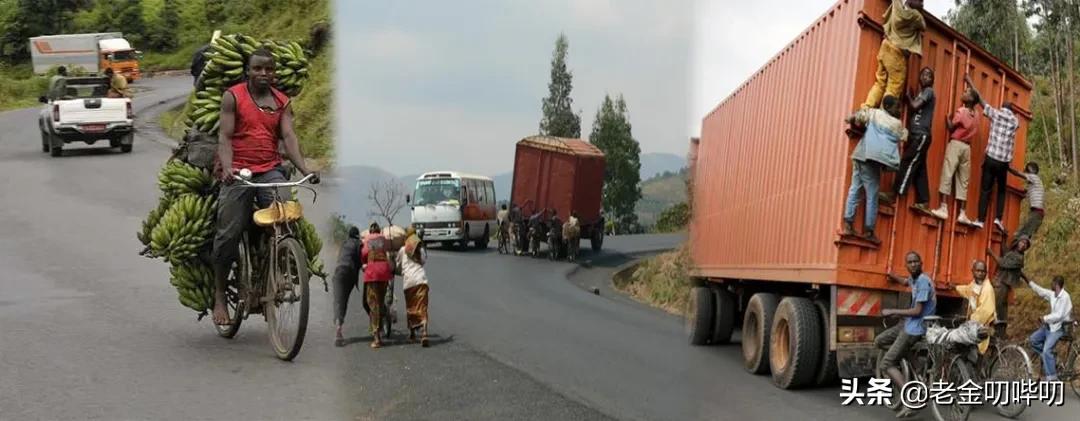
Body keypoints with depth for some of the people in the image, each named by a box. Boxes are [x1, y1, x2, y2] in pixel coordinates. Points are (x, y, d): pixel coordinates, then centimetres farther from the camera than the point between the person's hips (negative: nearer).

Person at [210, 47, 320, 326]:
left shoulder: (282, 102, 11)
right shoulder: (233, 97, 3)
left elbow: (289, 137, 0)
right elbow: (224, 136, -5)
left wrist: (305, 170, -16)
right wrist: (227, 168, -23)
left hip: (270, 170, 2)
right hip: (238, 172, -2)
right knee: (228, 234, -5)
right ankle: (219, 296, 10)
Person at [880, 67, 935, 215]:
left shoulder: (929, 91, -1)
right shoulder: (920, 94, 24)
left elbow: (914, 106, -12)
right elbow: (913, 111, 19)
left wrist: (908, 96, 3)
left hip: (921, 135, -9)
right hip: (915, 135, 9)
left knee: (907, 163, -13)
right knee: (919, 169, 4)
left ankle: (893, 194, -18)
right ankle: (923, 203, 1)